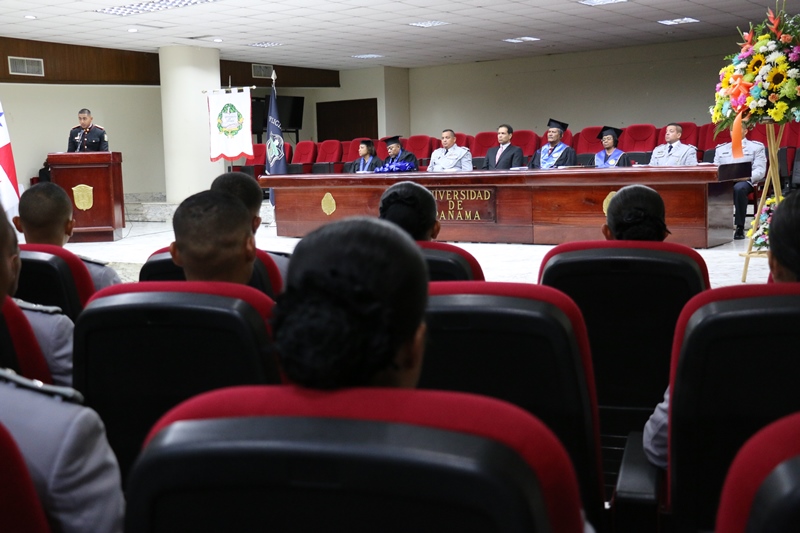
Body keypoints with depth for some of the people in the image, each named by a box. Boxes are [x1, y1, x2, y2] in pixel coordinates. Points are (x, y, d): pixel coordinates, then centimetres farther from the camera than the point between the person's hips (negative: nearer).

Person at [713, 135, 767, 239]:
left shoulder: (757, 147, 16)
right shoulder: (720, 148, 27)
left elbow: (760, 171, 4)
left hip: (745, 181, -2)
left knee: (739, 188, -39)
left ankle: (740, 228, -32)